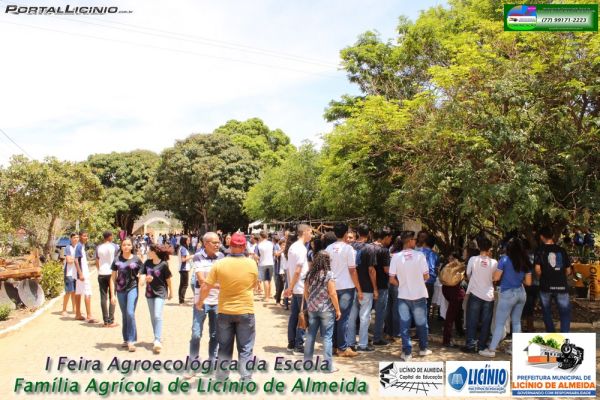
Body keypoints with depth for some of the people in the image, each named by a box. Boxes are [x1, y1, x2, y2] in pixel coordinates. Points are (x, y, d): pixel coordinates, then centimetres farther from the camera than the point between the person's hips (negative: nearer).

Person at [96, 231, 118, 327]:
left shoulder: (98, 248, 6)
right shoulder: (114, 246, -4)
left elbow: (97, 263, 11)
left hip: (101, 274, 3)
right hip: (111, 273, -3)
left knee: (103, 297, 6)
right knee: (112, 297, 3)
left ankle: (106, 321, 6)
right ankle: (111, 321, 0)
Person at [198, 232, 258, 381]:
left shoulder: (219, 264, -11)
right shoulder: (251, 264, -9)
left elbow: (205, 287, -6)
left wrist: (200, 302, 11)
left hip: (225, 311, 1)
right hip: (245, 311, -1)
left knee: (224, 348, 15)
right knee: (245, 348, 10)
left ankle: (221, 379, 22)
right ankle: (246, 379, 10)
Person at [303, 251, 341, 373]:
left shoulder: (309, 274, 3)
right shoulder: (329, 274, -12)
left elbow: (306, 292, 9)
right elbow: (332, 294, -13)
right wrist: (338, 309, -5)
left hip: (312, 309, 5)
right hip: (326, 310, -4)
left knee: (310, 335, 13)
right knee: (327, 337, 2)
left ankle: (307, 361, 21)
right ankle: (329, 365, 6)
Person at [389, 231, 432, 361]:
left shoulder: (396, 257, -8)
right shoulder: (419, 255, -11)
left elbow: (392, 279, -6)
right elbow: (426, 276, -6)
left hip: (403, 296, 0)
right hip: (419, 295, 0)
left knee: (404, 324, 7)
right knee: (421, 323, 16)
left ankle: (407, 352, 9)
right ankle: (423, 348, 30)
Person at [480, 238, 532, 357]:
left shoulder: (505, 259, -9)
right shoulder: (526, 262, 5)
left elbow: (496, 278, -10)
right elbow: (528, 282, 5)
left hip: (508, 294, -5)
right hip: (521, 293, 5)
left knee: (499, 323, -1)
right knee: (516, 322, 14)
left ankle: (491, 350, 1)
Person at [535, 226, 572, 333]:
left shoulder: (540, 250, -3)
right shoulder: (562, 250, 4)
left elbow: (537, 269, -12)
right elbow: (568, 271, 6)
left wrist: (542, 278, 8)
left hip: (546, 286, -1)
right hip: (561, 286, 1)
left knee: (547, 312, 15)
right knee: (565, 313, 7)